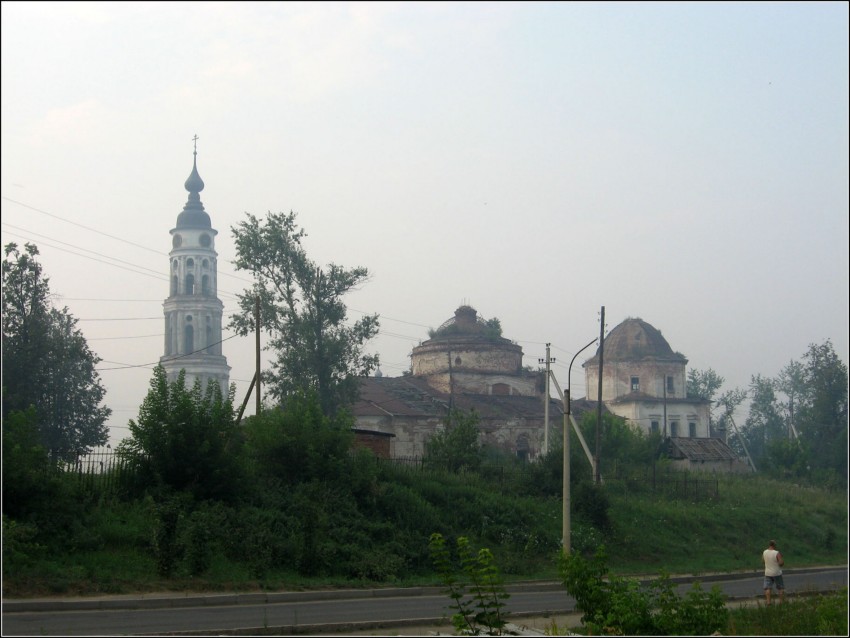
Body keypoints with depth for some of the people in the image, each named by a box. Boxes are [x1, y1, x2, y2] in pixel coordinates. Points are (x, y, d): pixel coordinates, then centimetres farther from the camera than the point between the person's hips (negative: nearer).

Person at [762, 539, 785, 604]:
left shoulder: (764, 552, -2)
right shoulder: (777, 553, -18)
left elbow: (763, 561, 11)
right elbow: (781, 563, -20)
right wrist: (782, 559, 1)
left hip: (768, 573, 3)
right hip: (777, 573, -3)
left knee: (768, 588, 4)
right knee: (781, 588, 11)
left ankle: (768, 602, -5)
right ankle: (781, 602, 10)